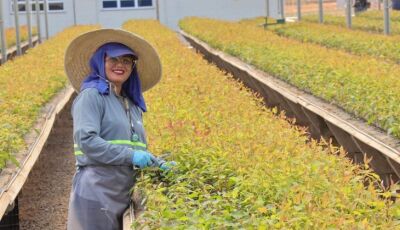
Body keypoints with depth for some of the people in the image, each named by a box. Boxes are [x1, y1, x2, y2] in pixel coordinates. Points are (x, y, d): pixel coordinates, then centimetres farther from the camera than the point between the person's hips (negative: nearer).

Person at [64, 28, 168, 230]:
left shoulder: (133, 104, 16)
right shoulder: (91, 95, -6)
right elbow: (86, 140, -18)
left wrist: (156, 163, 5)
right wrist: (130, 155, -20)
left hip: (124, 194, 7)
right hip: (96, 192, -7)